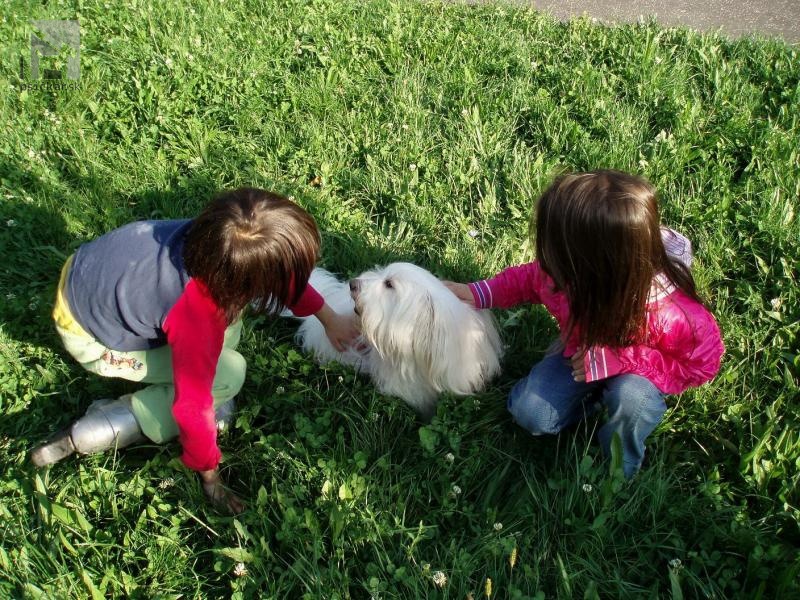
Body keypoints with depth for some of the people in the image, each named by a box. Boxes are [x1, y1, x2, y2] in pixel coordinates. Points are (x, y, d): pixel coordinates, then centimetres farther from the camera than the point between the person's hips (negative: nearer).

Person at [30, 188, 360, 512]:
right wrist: (209, 473, -13)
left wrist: (329, 318, 5)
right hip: (87, 335, -7)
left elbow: (288, 275, -3)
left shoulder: (219, 235, -22)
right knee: (228, 375, -12)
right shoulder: (198, 318, -39)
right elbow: (192, 403, -28)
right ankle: (86, 434, -10)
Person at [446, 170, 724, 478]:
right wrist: (481, 294, -16)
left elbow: (702, 363, -26)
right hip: (582, 352, 4)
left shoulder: (669, 313, -43)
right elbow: (530, 278, -6)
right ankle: (599, 396, 13)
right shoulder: (566, 273, -30)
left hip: (635, 371, -3)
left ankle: (619, 470, -5)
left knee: (629, 397, -36)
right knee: (529, 414, -12)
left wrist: (618, 360, -36)